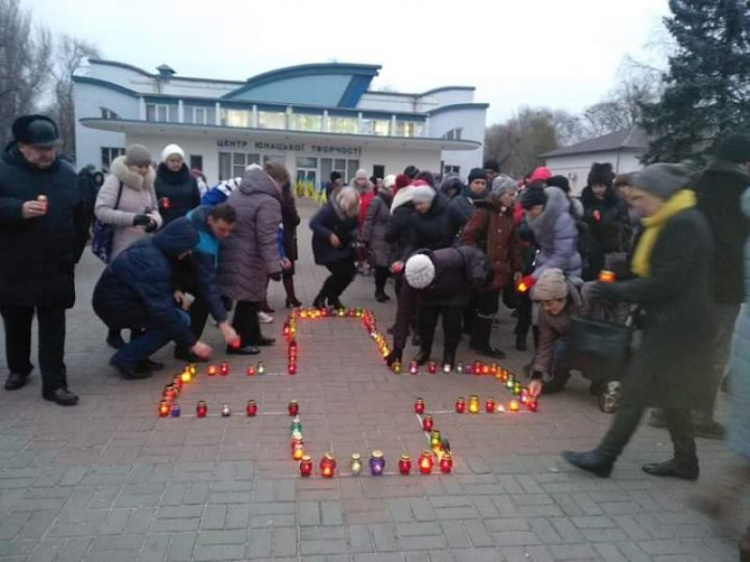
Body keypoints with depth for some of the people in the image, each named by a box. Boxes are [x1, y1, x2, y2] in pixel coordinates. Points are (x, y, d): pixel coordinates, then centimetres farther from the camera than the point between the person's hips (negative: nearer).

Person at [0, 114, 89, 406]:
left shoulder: (66, 174, 4)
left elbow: (81, 218, 11)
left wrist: (73, 253, 9)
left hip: (56, 268, 1)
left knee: (53, 328, 3)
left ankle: (54, 383, 7)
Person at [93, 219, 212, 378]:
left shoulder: (151, 246, 2)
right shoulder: (152, 264, -28)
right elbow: (162, 311, -28)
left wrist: (174, 292, -1)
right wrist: (192, 343, -23)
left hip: (115, 297, 10)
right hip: (114, 306, -10)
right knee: (180, 319, -15)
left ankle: (137, 356, 12)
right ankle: (125, 359, -7)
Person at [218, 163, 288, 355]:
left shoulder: (238, 192, 11)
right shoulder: (268, 202, -18)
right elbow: (267, 239, -23)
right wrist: (274, 266, -22)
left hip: (231, 253, 9)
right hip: (248, 259, -9)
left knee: (251, 298, 21)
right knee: (249, 300, 4)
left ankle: (253, 335, 33)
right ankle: (238, 343, 12)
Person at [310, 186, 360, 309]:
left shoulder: (353, 212, -6)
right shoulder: (329, 209, -24)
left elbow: (353, 227, 9)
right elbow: (313, 223, -26)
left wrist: (355, 237, -12)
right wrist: (329, 235, -35)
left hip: (342, 247, 7)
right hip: (325, 247, -7)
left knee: (349, 273, 1)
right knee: (340, 273, -16)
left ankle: (333, 297, 26)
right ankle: (319, 299, 3)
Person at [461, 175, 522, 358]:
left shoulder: (508, 214, 12)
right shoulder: (484, 211, -12)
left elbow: (514, 243, 15)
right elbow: (467, 238, -17)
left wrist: (517, 267, 13)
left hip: (499, 270, 7)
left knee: (485, 306, 12)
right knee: (488, 307, -2)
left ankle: (478, 341, 25)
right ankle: (481, 342, 13)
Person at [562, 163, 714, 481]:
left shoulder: (684, 224, -18)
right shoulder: (670, 224, 13)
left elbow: (668, 280, -24)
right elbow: (653, 273, 14)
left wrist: (619, 292, -19)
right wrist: (619, 290, 1)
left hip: (676, 325, -10)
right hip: (670, 322, 10)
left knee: (637, 387, -5)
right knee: (669, 394, 16)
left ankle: (605, 457, 4)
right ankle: (685, 461, 28)